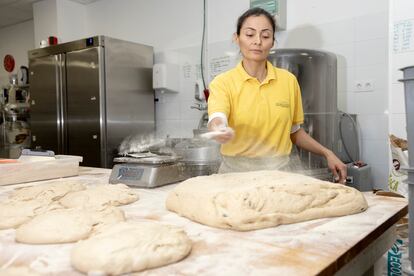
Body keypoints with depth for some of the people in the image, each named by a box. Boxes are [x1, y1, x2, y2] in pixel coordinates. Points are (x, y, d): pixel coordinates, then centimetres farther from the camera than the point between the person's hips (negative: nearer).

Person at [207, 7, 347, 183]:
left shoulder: (289, 81, 1)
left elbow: (294, 131, 12)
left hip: (279, 171, 2)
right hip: (236, 172, -2)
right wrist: (219, 130, -48)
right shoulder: (223, 83, -6)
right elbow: (216, 118, -26)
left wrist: (326, 153, 0)